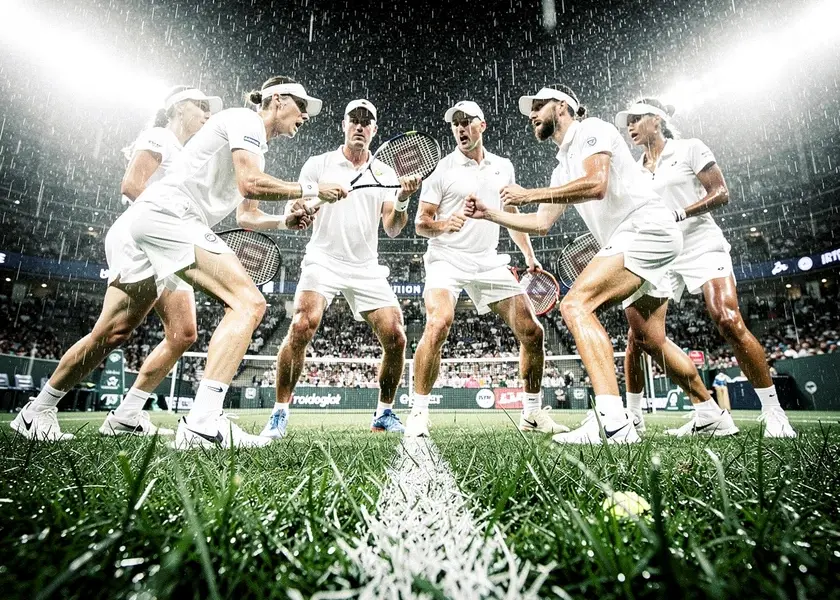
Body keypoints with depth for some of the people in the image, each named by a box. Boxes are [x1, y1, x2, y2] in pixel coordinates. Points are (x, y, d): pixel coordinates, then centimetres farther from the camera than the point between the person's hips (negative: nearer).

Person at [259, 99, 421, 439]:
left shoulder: (385, 173, 11)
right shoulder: (318, 164, 7)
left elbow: (392, 229, 3)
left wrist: (403, 200, -16)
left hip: (367, 269, 3)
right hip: (323, 261, -2)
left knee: (395, 337, -9)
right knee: (302, 326, -25)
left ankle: (384, 414, 12)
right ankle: (280, 414, -8)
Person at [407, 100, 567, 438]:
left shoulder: (504, 167, 14)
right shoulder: (442, 169, 1)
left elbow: (513, 216, 23)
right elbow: (420, 223, -2)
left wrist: (530, 258, 18)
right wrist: (444, 224, -24)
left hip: (489, 262, 5)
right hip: (447, 260, -4)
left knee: (532, 332, -1)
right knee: (438, 324, -30)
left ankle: (532, 413, 17)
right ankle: (419, 413, -15)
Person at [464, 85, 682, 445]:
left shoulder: (591, 130, -1)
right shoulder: (563, 167, 25)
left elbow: (597, 184, -21)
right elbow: (541, 224, 25)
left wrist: (529, 194, -15)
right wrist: (488, 214, 20)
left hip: (645, 227, -11)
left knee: (575, 304, -23)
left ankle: (613, 423, -28)